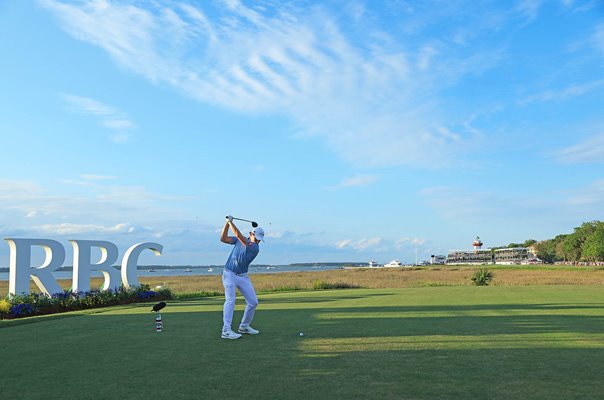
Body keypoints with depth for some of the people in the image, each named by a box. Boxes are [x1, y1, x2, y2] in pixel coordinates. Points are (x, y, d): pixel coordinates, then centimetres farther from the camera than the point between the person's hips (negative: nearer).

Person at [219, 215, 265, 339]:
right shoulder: (239, 240, 1)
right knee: (230, 300, -19)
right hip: (229, 274, -2)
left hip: (243, 276, 2)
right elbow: (223, 239, -7)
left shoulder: (256, 248, -12)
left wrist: (231, 222, -18)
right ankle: (226, 330, -24)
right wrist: (227, 222, -15)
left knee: (253, 302, 2)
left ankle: (244, 326, 21)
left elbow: (239, 235, -23)